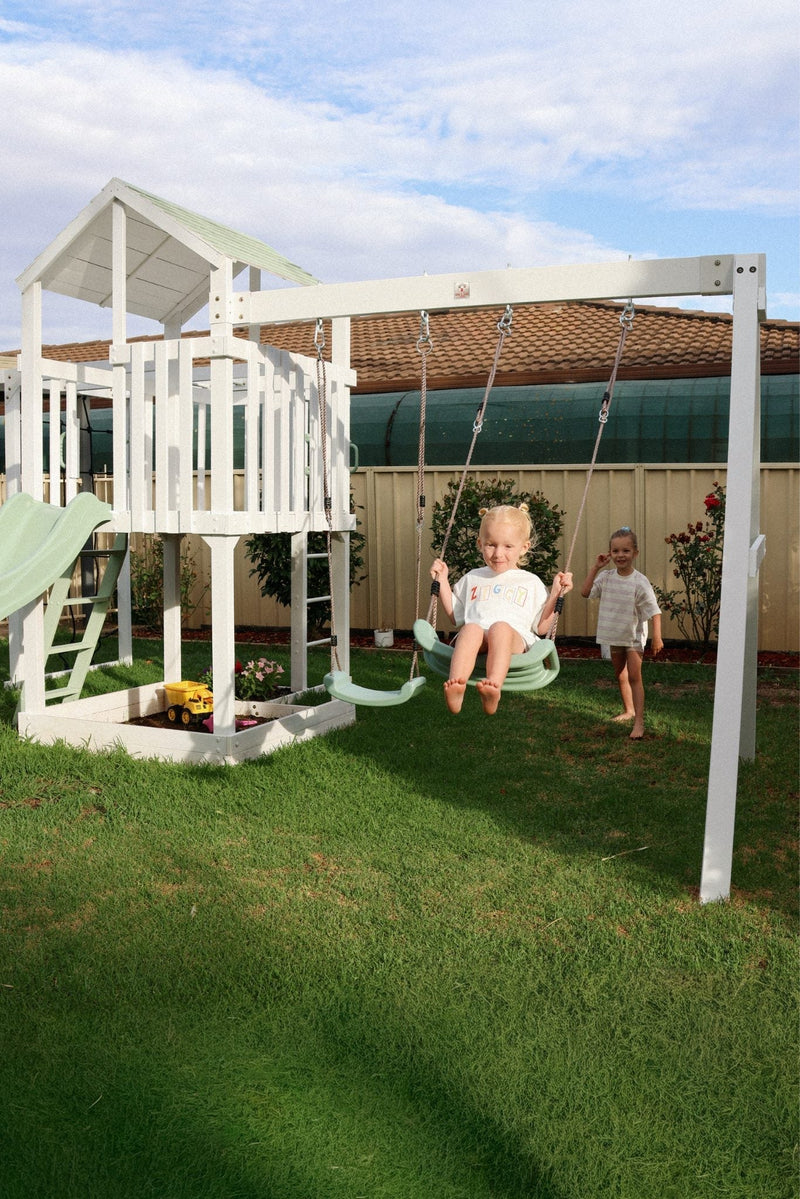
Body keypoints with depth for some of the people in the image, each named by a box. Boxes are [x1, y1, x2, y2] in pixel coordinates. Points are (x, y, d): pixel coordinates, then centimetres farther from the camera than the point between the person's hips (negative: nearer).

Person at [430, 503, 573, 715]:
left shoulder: (531, 582, 25)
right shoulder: (472, 578, 31)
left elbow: (541, 627, 18)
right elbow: (457, 616, 32)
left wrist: (555, 594, 8)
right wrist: (443, 582, 27)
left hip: (516, 639, -1)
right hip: (473, 638, 2)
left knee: (500, 627, -37)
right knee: (471, 629, -36)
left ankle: (493, 687, -59)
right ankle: (455, 687, -57)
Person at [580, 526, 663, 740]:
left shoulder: (639, 582, -17)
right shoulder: (606, 577, -3)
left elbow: (654, 611, -16)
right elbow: (585, 592, -8)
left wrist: (657, 637, -23)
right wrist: (595, 568, -11)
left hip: (634, 636, -5)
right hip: (614, 635, 6)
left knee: (634, 676, -11)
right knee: (620, 675, 18)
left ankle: (639, 721, -12)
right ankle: (628, 711, 37)